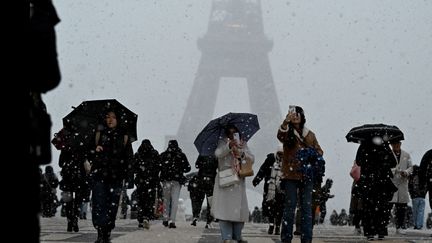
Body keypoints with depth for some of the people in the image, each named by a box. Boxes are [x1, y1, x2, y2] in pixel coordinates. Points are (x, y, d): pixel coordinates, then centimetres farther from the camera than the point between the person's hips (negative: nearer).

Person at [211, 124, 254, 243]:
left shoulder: (243, 144, 15)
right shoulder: (223, 142, 4)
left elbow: (251, 159, 5)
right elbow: (218, 153, -17)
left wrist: (242, 154, -15)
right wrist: (229, 145, -33)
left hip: (239, 180, 4)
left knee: (239, 209, 2)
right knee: (225, 208, -10)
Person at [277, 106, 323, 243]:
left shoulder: (310, 135, 13)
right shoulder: (288, 133, 2)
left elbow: (318, 151, 17)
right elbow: (280, 136, -21)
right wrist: (285, 122, -41)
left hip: (307, 176, 3)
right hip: (291, 175, -3)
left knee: (307, 207, 3)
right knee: (290, 206, -1)